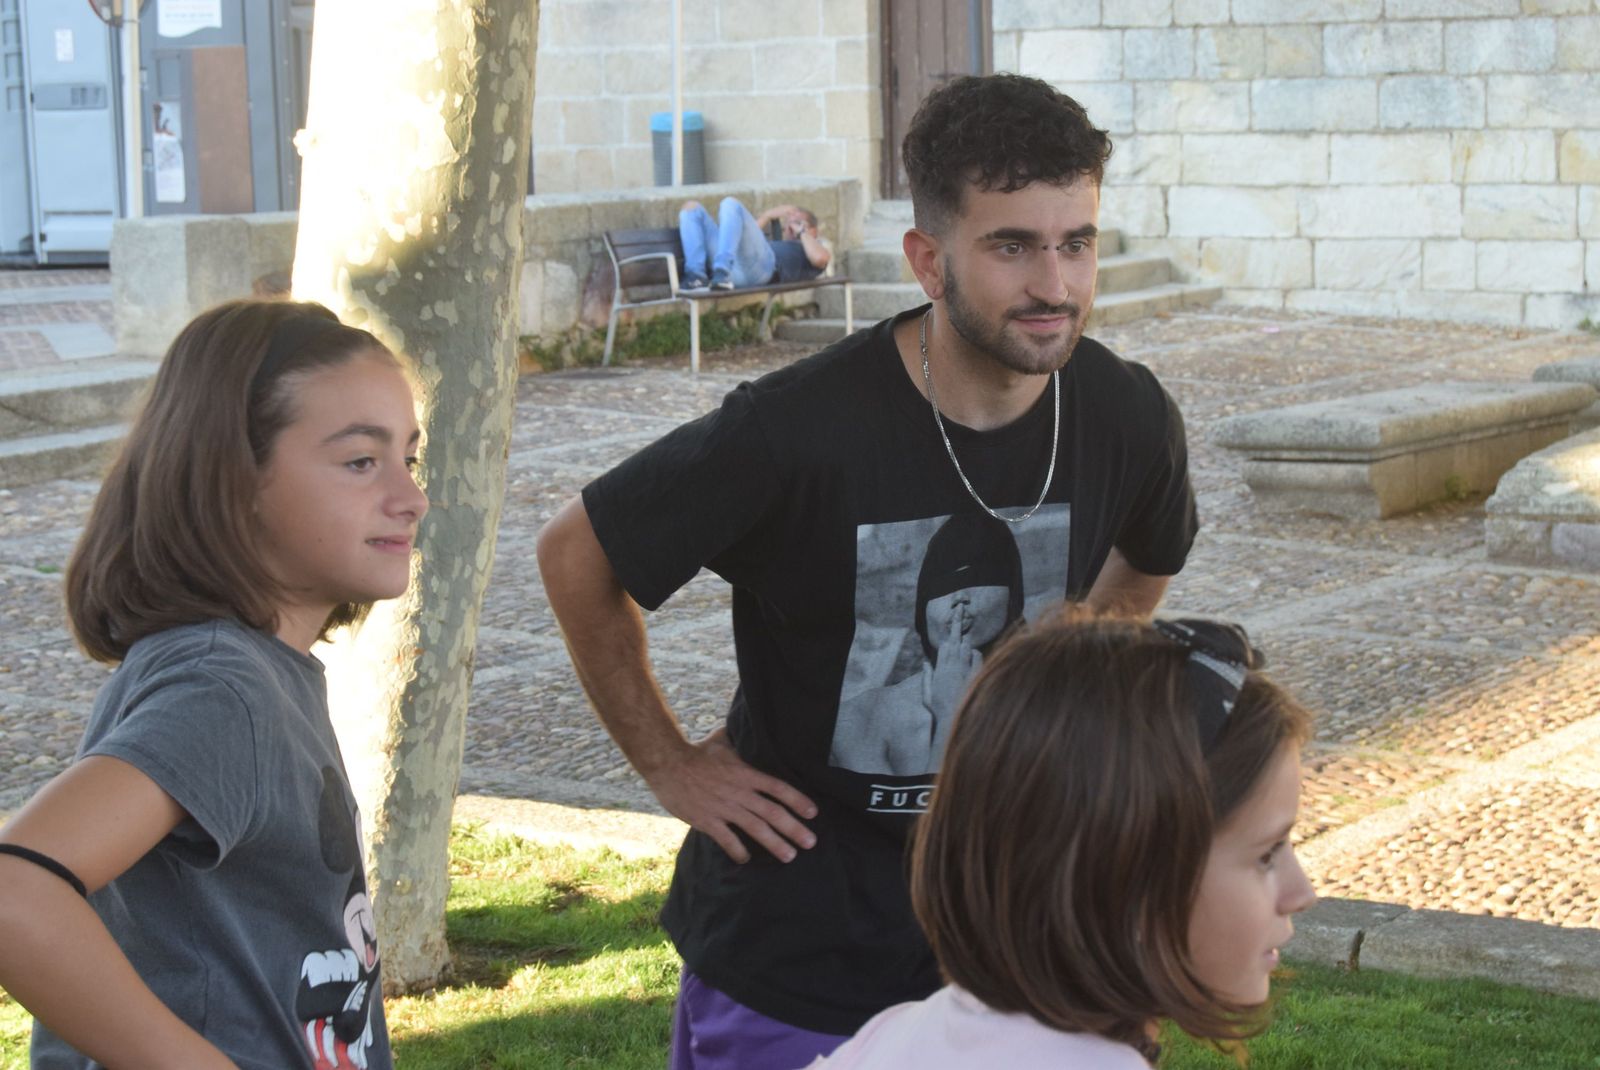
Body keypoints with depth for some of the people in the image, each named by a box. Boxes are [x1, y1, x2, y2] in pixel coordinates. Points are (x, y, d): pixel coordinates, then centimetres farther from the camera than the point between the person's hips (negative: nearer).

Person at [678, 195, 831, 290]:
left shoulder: (806, 249, 29)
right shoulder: (773, 242, 46)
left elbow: (820, 258, 5)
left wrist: (802, 231, 20)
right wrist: (768, 216, 41)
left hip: (760, 265, -6)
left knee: (730, 203, -21)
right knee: (691, 207, 6)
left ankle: (721, 274, -42)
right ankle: (696, 276, -20)